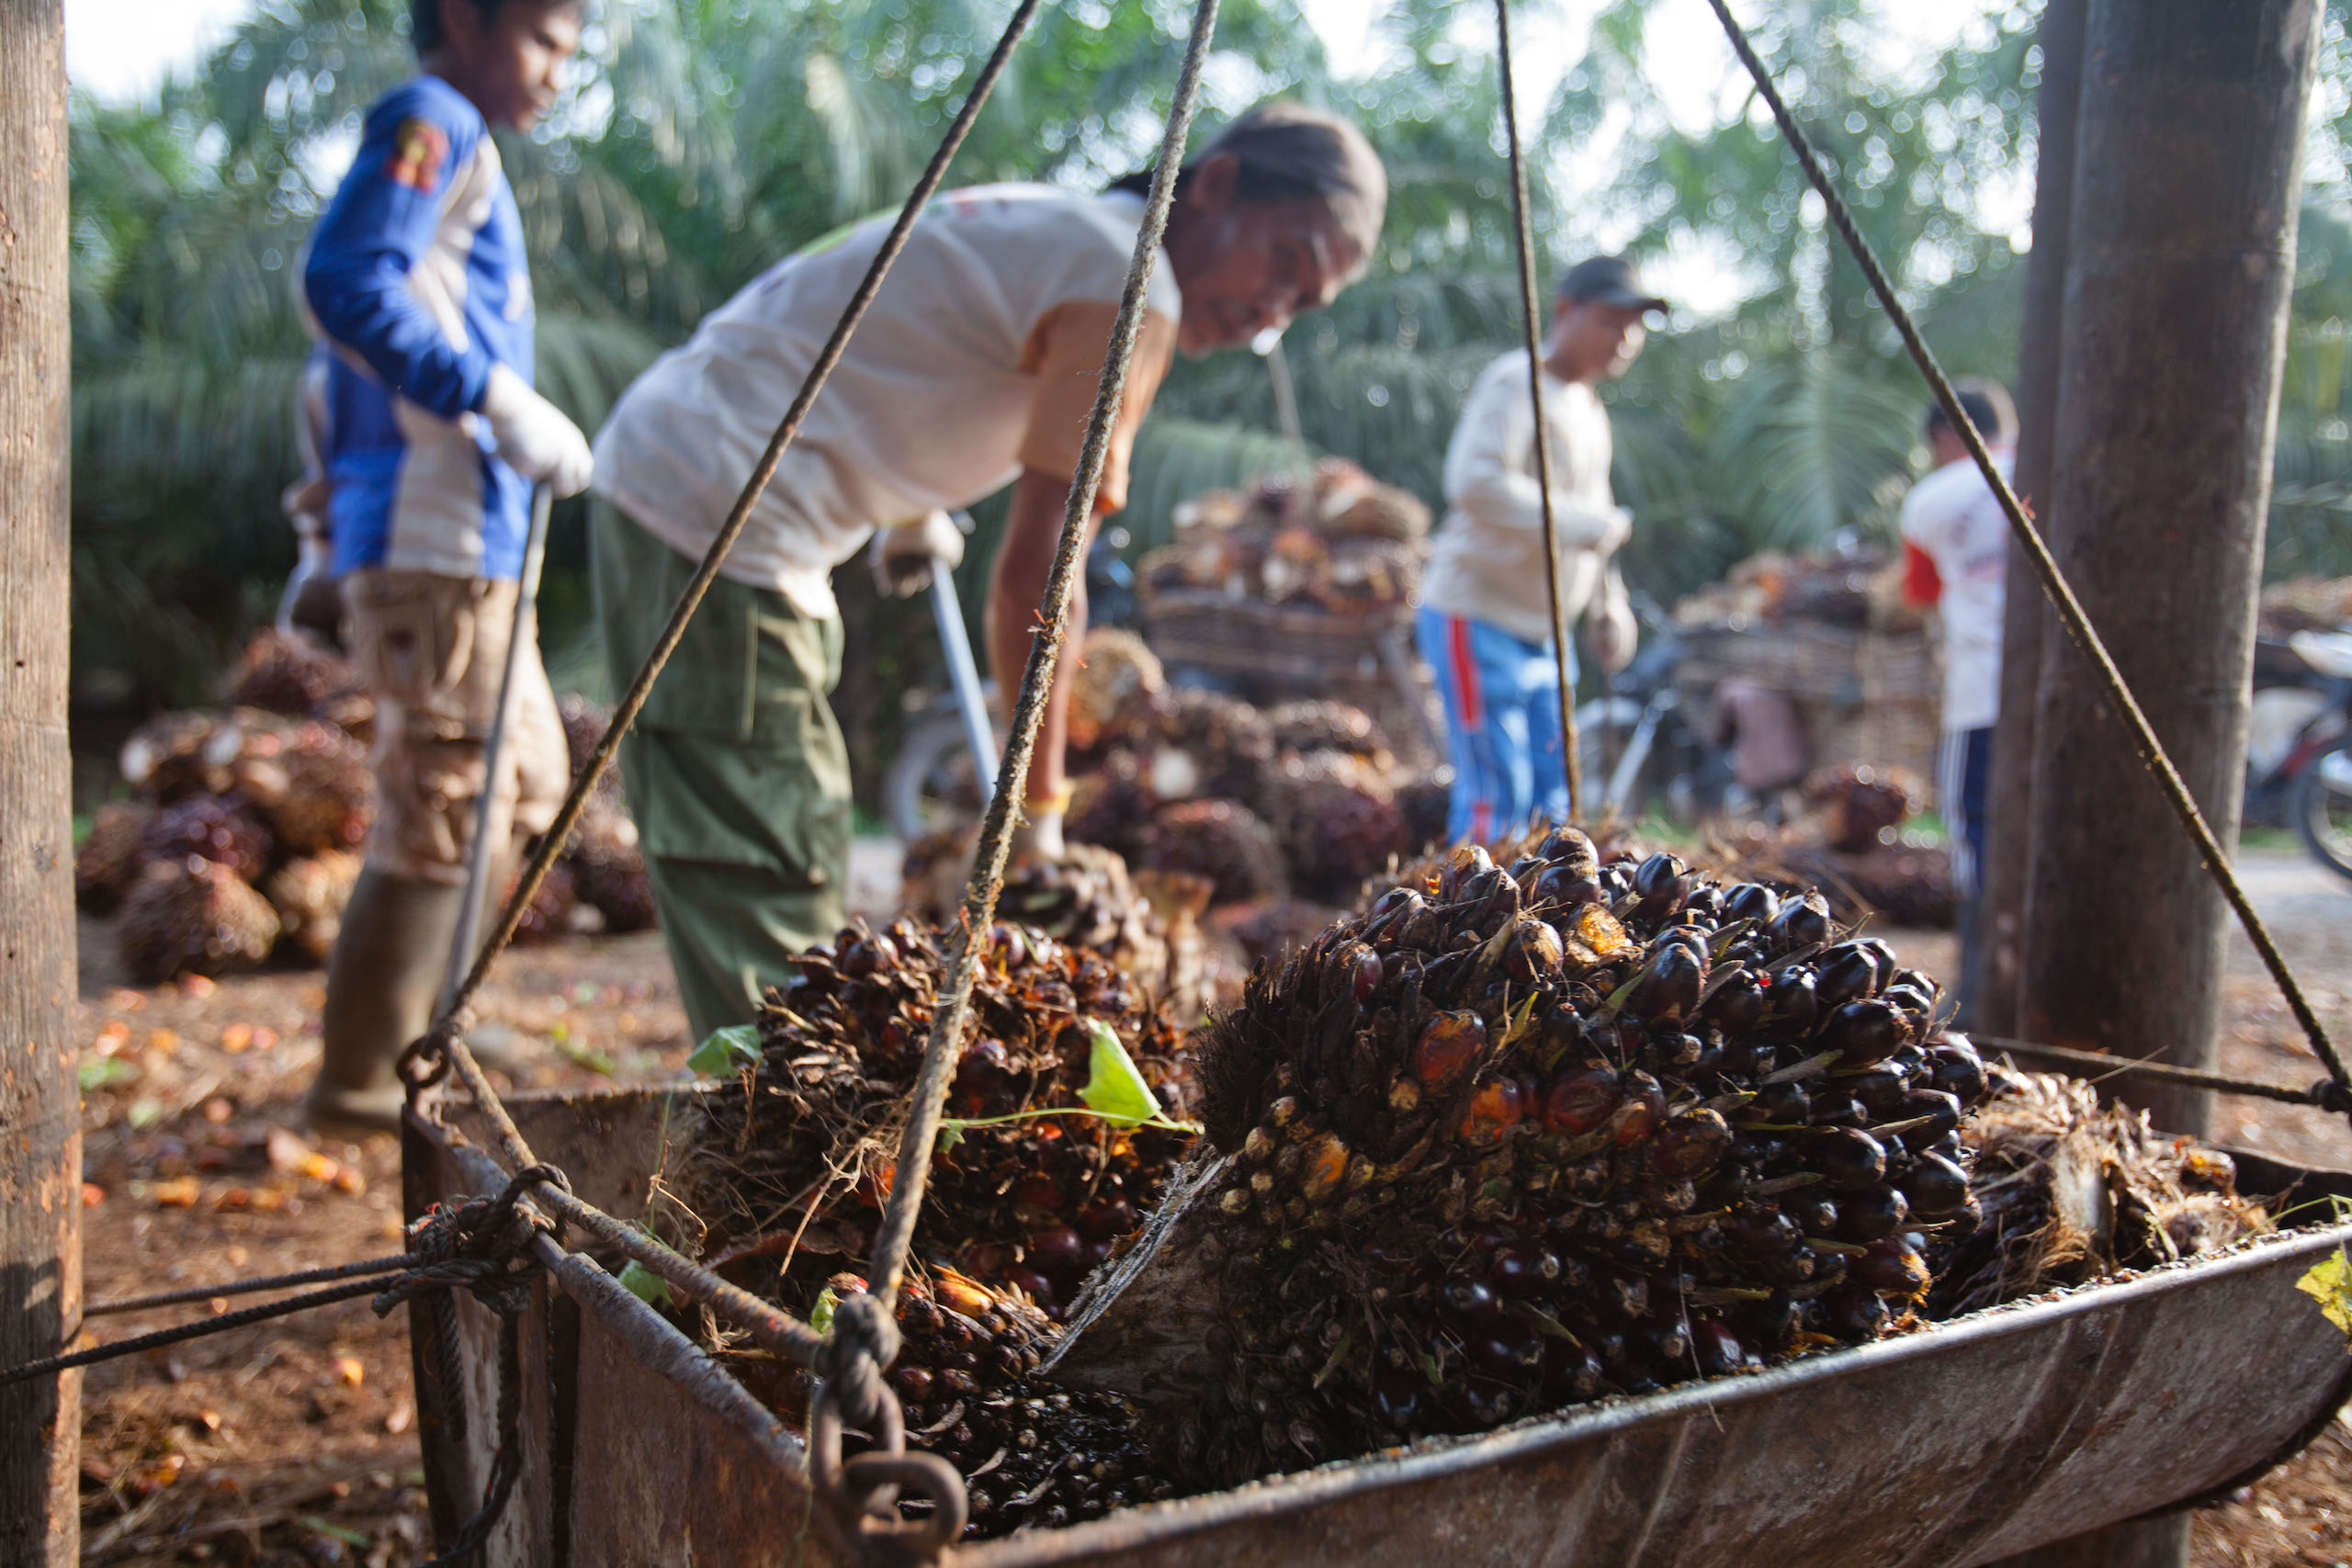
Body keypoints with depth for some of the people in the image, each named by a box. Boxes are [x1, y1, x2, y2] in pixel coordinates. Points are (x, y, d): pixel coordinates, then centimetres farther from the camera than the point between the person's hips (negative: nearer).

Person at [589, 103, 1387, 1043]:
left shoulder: (1052, 227, 18)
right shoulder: (1128, 283, -11)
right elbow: (1037, 570, -15)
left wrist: (910, 511, 29)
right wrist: (1038, 810, -10)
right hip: (726, 524, -10)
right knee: (774, 924, -9)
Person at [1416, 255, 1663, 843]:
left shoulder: (1588, 408, 16)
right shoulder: (1515, 384, -14)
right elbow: (1475, 485, -30)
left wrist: (1607, 607, 15)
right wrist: (1586, 525, -25)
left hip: (1540, 634, 10)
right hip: (1477, 620, -9)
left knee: (1552, 801, 11)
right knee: (1495, 799, -11)